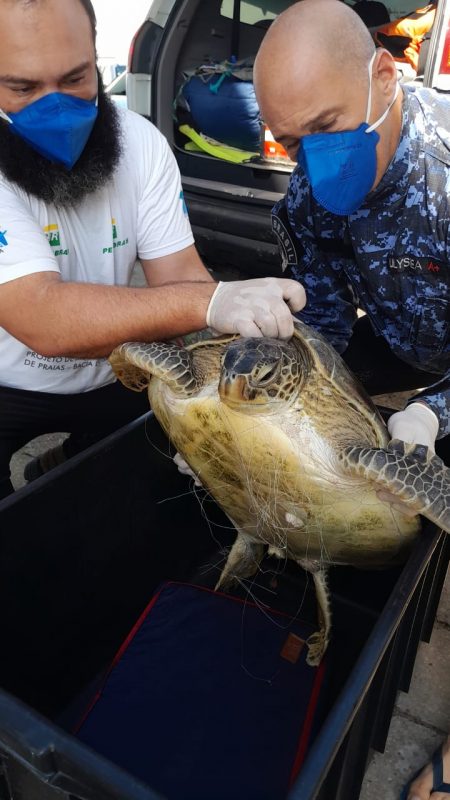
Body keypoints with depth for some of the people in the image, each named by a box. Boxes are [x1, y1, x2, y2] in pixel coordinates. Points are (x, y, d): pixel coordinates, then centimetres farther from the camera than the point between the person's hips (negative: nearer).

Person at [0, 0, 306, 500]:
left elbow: (180, 275, -13)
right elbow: (41, 319, -37)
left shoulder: (140, 142, -10)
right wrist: (209, 302, -49)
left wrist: (247, 331, -34)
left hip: (113, 375, 4)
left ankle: (68, 466, 27)